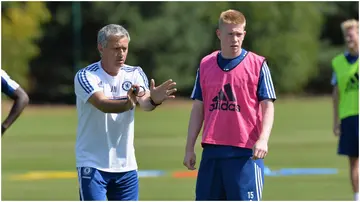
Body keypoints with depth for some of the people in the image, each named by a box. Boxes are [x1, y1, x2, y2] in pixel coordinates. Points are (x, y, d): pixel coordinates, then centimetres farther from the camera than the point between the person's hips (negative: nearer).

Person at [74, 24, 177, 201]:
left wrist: (153, 100, -43)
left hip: (126, 165, 4)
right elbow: (103, 105, -29)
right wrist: (127, 103, -50)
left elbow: (145, 103, -18)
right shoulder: (85, 76, -11)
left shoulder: (135, 74, 1)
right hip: (92, 164, -4)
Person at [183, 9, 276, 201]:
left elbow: (268, 106, -3)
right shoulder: (205, 65, 10)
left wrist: (263, 139, -19)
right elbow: (198, 108, 14)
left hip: (246, 153, -4)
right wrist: (189, 148, 11)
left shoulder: (257, 64, -1)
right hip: (212, 150, 4)